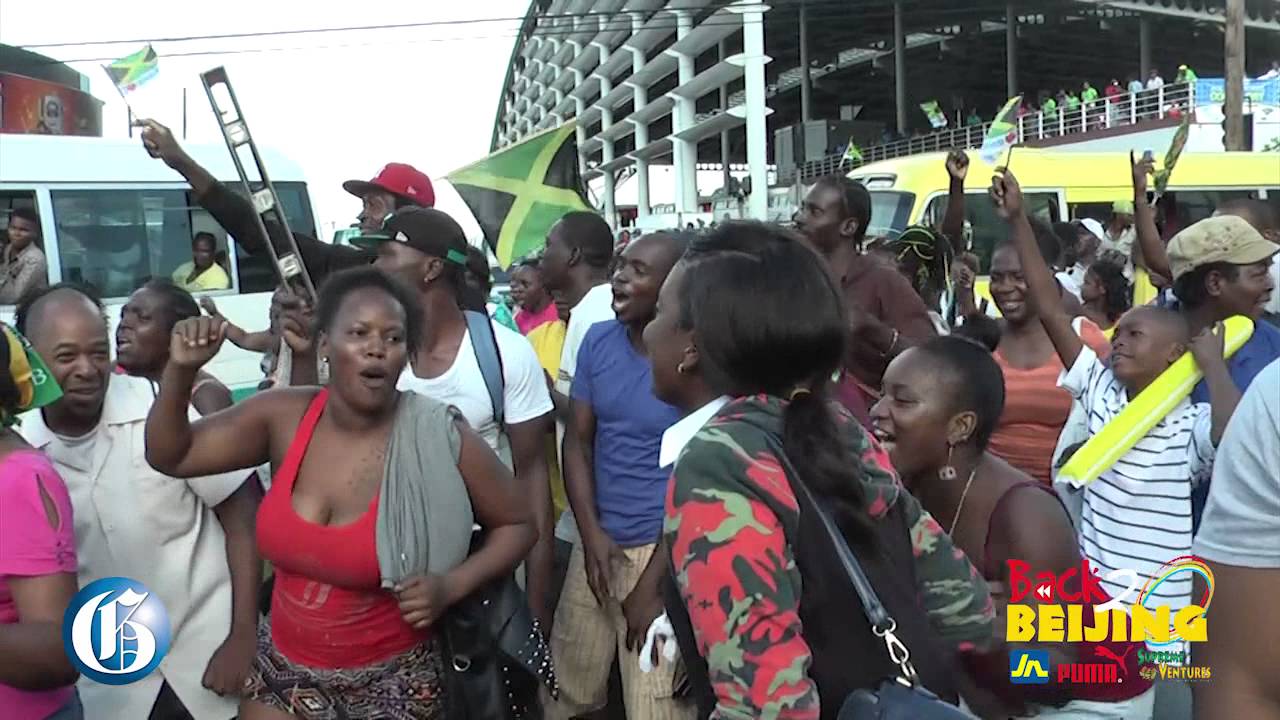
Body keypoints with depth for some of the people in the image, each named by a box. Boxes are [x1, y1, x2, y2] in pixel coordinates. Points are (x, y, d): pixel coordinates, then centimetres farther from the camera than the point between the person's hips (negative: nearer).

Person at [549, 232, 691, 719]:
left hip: (663, 551, -5)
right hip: (598, 542, 5)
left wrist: (652, 583, -10)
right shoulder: (598, 341, 1)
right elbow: (577, 441, 6)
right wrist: (591, 534, -6)